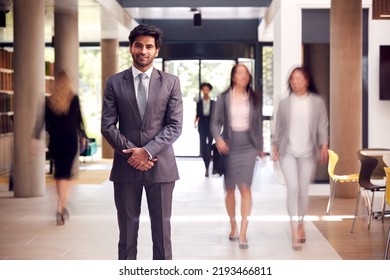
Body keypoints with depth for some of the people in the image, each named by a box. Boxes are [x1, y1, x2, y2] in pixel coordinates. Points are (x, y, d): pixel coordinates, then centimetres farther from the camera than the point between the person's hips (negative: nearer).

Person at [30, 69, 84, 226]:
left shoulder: (49, 101, 1)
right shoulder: (74, 99, -5)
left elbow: (41, 121, -1)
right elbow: (78, 119, 0)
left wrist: (35, 140, 1)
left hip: (55, 142, 3)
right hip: (70, 141, -3)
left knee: (60, 173, 16)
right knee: (66, 174, -3)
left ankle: (62, 208, 25)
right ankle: (61, 208, -16)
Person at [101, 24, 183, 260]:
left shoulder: (171, 82, 4)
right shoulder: (114, 82, 5)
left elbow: (175, 125, -2)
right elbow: (108, 125, 1)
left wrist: (147, 151, -13)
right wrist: (132, 153, -10)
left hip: (160, 166, 0)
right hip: (126, 166, 0)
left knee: (162, 228, 5)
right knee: (127, 229, 5)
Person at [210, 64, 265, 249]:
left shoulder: (254, 98, 7)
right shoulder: (223, 98, 2)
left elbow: (258, 124, 12)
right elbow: (215, 122, 1)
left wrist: (260, 147, 13)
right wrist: (218, 138, -17)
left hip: (248, 147, 0)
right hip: (229, 146, 0)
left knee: (245, 187, -11)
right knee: (230, 189, 10)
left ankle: (242, 233, -11)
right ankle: (233, 226, 29)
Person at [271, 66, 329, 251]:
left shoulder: (317, 102, 2)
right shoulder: (284, 103, 4)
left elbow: (323, 126, 1)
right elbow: (278, 128, 7)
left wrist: (324, 146, -9)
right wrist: (275, 146, 4)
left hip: (308, 153, 1)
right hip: (288, 152, 0)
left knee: (304, 190, 7)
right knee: (292, 188, -12)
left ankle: (301, 225, 26)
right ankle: (295, 231, -12)